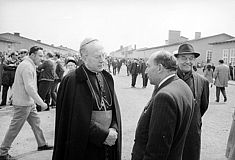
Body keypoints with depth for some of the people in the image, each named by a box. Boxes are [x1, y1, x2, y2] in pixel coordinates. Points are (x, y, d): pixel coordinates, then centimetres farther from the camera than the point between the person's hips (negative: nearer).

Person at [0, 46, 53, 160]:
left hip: (29, 102, 10)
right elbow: (29, 88, -26)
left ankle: (42, 144, 30)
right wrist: (41, 103, -22)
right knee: (14, 128, 0)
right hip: (23, 103, -10)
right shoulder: (27, 67, -21)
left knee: (36, 122, 17)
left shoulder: (30, 65, 12)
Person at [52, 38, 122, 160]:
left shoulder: (107, 78, 6)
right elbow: (79, 119, -17)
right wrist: (103, 135, -16)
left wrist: (114, 129, -9)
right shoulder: (72, 81, -13)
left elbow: (115, 108, 7)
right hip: (85, 147, -5)